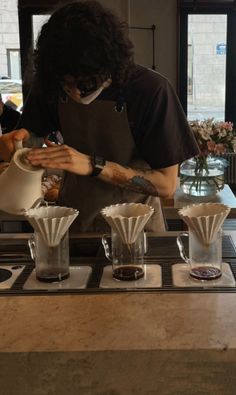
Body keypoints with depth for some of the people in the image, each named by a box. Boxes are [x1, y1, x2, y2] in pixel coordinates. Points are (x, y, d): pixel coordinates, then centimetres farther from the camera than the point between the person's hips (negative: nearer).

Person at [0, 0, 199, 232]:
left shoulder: (151, 90, -18)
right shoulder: (50, 83, -7)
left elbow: (167, 184, -16)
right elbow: (38, 134, 10)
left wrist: (94, 166, -25)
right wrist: (23, 139, -12)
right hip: (71, 220, 3)